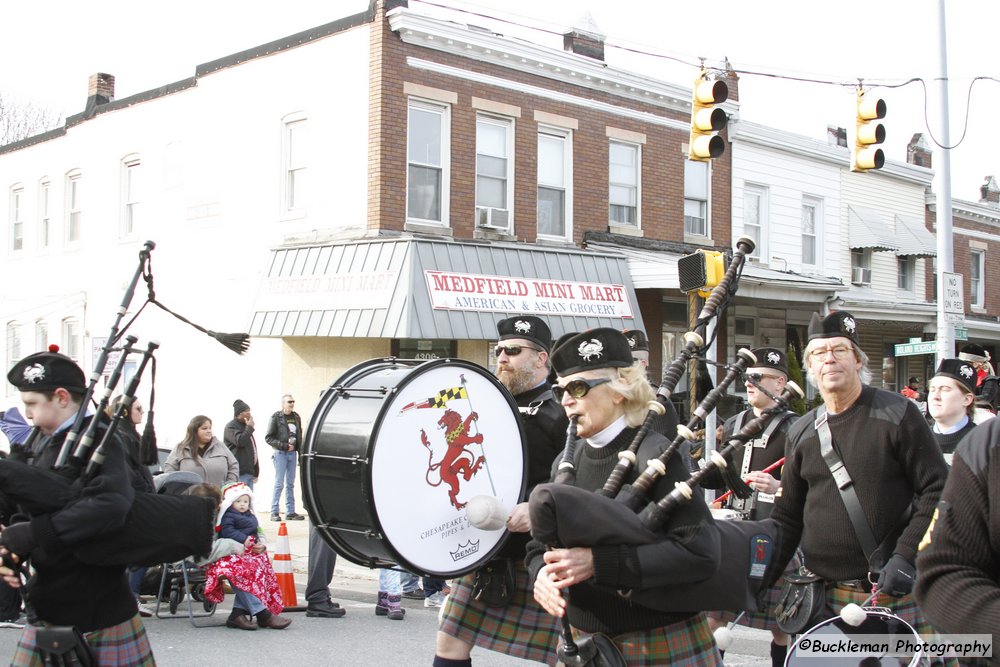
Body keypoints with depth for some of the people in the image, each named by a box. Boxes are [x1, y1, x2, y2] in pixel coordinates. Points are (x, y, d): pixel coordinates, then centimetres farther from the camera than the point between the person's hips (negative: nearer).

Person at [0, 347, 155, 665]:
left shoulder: (99, 441, -15)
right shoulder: (51, 445, 10)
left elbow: (111, 506, -33)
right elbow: (29, 508, 11)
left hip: (100, 611, -7)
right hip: (49, 608, 7)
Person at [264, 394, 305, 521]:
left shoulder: (296, 417, 10)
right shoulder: (276, 417, -5)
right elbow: (269, 438, -7)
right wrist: (284, 445, -15)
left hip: (292, 453, 5)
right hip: (280, 453, -5)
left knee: (290, 484, 8)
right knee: (279, 483, -5)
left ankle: (290, 512, 13)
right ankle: (274, 512, -1)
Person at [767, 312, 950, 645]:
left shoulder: (896, 413, -3)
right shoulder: (801, 433, 9)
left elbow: (937, 490, -5)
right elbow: (788, 515, 13)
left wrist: (906, 555, -15)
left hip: (896, 592, -3)